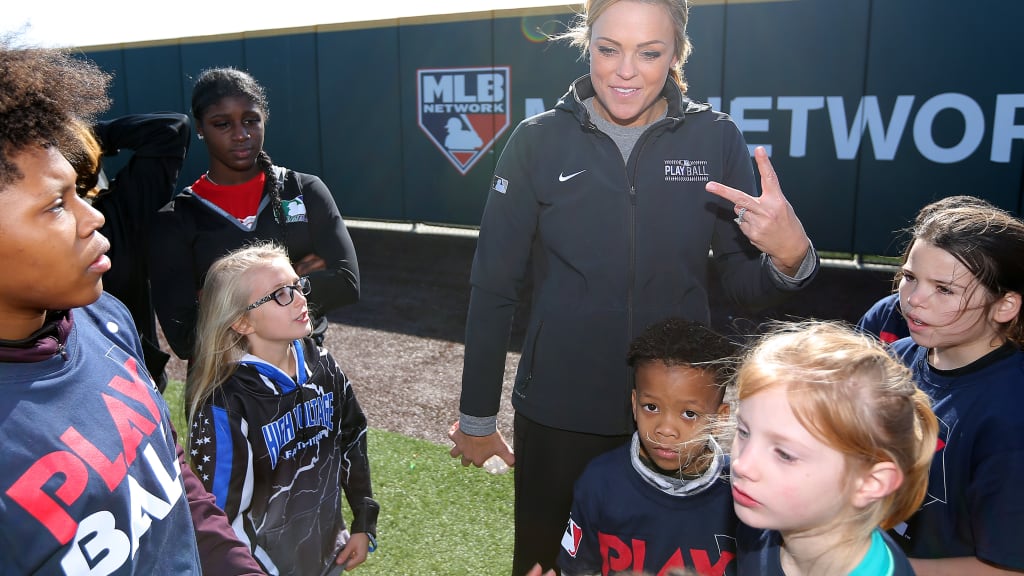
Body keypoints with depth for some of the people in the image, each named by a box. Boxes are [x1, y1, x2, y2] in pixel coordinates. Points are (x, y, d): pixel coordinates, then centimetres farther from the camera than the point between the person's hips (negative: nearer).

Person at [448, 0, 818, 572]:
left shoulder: (717, 139, -5)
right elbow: (494, 287, -4)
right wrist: (477, 415, 0)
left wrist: (790, 255, -23)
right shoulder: (539, 142, -8)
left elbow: (744, 284, -1)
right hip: (558, 416, -1)